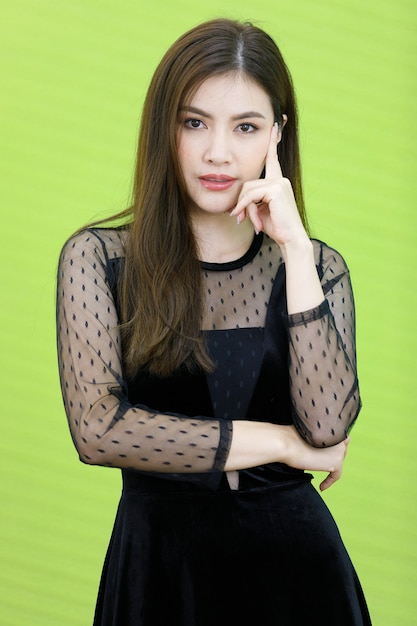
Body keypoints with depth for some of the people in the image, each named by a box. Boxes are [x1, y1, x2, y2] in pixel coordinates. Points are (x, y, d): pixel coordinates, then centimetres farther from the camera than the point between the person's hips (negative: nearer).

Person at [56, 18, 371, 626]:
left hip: (292, 553, 2)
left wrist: (295, 248, -16)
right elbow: (97, 428, -16)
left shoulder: (317, 267, 1)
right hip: (159, 557, -1)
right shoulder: (97, 257, -5)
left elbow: (327, 425, -14)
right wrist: (282, 443, -11)